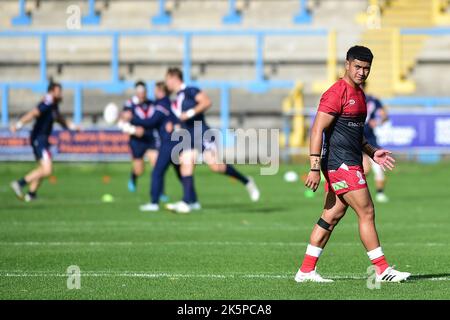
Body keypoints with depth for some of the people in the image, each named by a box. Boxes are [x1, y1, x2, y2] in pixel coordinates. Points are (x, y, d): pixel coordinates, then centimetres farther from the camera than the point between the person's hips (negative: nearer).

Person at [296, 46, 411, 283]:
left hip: (351, 163, 10)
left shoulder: (358, 93, 18)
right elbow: (317, 130, -16)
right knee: (366, 213, -7)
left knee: (332, 216, 9)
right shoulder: (337, 93, -12)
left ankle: (306, 271, 12)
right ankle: (382, 270, -2)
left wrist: (372, 152, 19)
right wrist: (315, 168, -21)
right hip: (341, 164, -10)